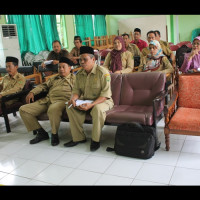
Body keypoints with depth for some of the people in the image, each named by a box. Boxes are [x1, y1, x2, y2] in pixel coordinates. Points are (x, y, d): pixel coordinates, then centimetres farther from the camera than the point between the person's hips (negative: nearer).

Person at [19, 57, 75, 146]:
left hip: (61, 100, -6)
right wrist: (32, 92, 9)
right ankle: (41, 132, -3)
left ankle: (54, 134, -18)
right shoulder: (53, 78, 33)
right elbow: (44, 86, 26)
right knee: (23, 109, -8)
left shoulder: (73, 78, 15)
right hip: (47, 100, 6)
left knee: (53, 109, -44)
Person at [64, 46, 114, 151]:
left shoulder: (103, 72, -17)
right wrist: (73, 98, -17)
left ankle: (95, 140, -18)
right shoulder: (79, 74, 4)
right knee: (70, 107, -18)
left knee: (98, 109, -39)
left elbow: (105, 94, -22)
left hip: (103, 101, -6)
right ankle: (78, 137, -8)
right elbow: (76, 90, 9)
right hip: (86, 100, 6)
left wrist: (91, 104, -34)